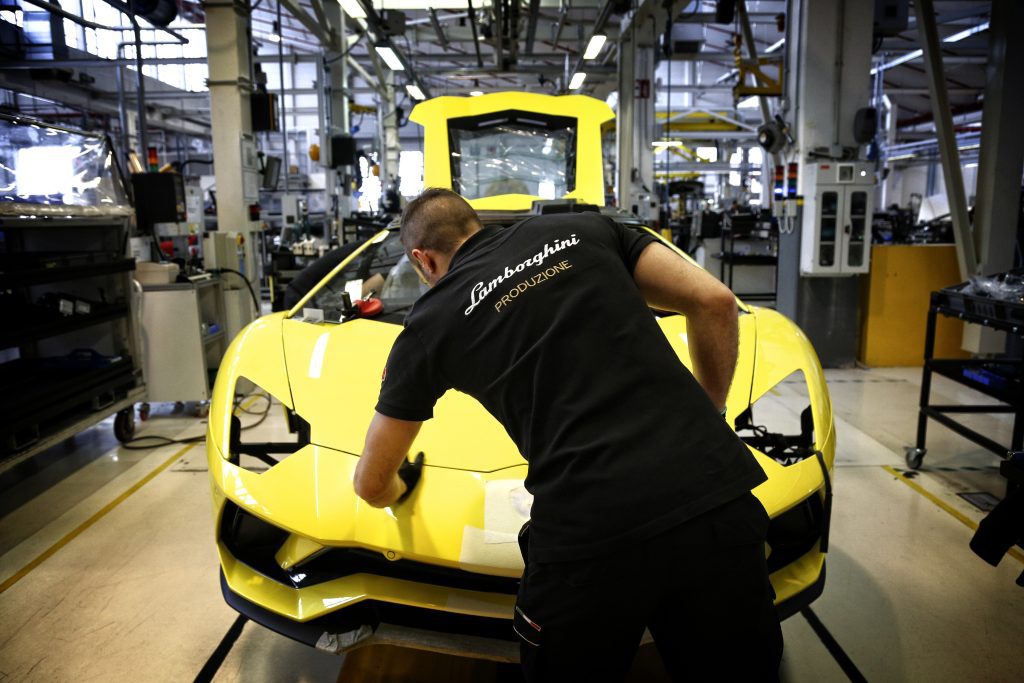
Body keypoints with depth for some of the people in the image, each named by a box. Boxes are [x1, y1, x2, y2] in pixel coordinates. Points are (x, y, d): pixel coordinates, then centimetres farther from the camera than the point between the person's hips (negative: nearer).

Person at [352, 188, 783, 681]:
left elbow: (372, 484, 20)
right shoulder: (585, 229, 16)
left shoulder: (430, 323, 12)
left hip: (590, 540, -2)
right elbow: (715, 303, 8)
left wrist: (397, 489, 44)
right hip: (719, 501, 3)